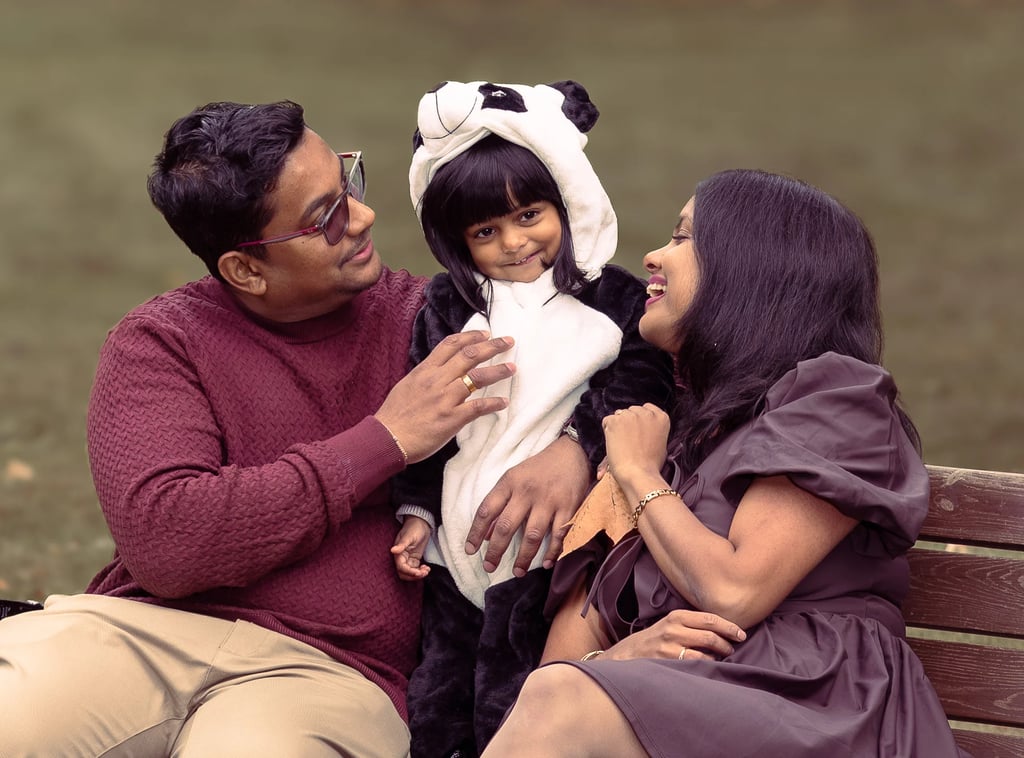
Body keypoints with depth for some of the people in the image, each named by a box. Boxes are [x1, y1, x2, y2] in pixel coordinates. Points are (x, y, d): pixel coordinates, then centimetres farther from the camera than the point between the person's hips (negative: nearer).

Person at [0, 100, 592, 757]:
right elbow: (162, 544, -12)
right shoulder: (159, 342, 4)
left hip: (331, 671, 1)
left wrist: (566, 454, -6)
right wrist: (386, 441, -10)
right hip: (144, 629, -1)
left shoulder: (423, 317, 11)